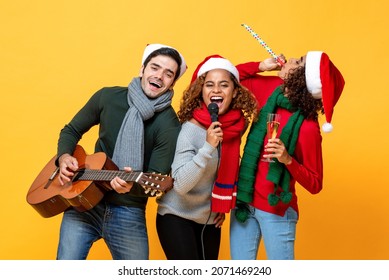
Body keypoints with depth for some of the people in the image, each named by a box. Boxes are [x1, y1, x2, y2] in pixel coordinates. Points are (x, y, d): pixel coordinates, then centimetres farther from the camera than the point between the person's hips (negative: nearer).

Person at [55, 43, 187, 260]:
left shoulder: (169, 124, -10)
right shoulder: (108, 97, 1)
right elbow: (71, 130, 13)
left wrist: (132, 185, -34)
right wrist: (64, 156, -7)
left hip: (129, 213, -1)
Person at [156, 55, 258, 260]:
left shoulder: (237, 125, -4)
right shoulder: (191, 128, -20)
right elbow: (180, 185, -28)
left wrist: (222, 206, 11)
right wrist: (208, 147, -35)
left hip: (210, 219, 6)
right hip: (177, 217, -6)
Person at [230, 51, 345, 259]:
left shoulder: (307, 128, -22)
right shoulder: (271, 88, -6)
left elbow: (314, 185, -15)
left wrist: (288, 159, -30)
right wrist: (260, 66, -4)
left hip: (276, 211, -6)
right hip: (243, 200, 6)